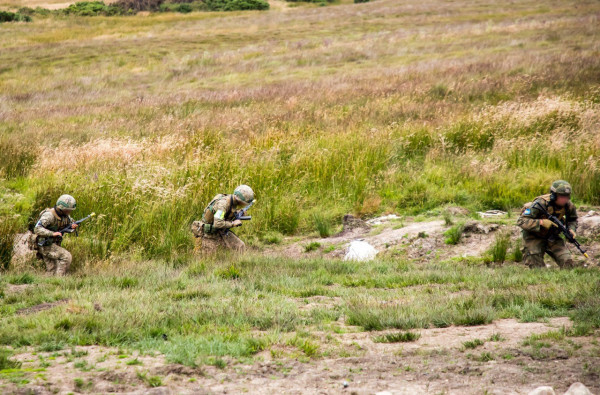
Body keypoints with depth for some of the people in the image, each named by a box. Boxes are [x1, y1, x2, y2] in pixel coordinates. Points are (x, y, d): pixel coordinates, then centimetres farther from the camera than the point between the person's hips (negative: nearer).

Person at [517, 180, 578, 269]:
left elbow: (572, 219, 11)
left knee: (568, 263, -9)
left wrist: (572, 230, -12)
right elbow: (521, 221, -34)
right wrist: (541, 222, -42)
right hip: (534, 237, -5)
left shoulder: (568, 205, -13)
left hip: (552, 236, 5)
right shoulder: (541, 204, -31)